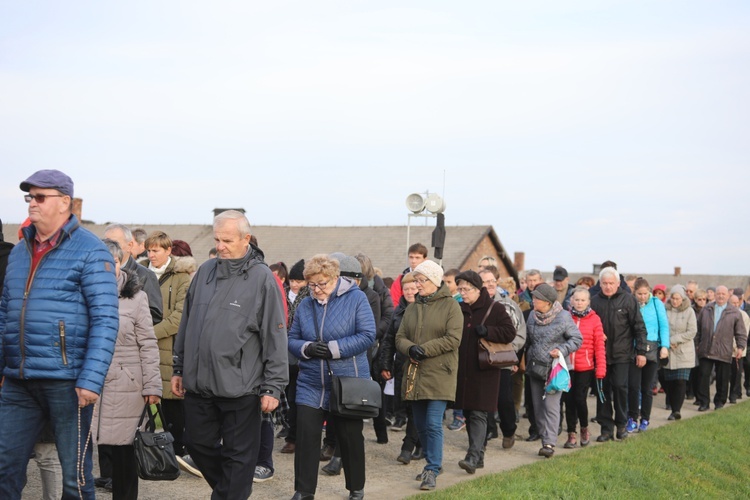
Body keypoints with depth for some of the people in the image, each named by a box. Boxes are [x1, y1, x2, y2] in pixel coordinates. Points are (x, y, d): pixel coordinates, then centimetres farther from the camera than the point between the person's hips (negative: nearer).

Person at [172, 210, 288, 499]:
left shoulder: (262, 278, -8)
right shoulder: (206, 271, 7)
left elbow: (275, 336, -9)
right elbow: (186, 324, 16)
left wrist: (272, 387, -10)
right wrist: (178, 368, 16)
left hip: (240, 386, -6)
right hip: (198, 383, 6)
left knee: (237, 456, 5)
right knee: (198, 444, 16)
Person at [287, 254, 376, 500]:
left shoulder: (356, 298, -7)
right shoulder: (305, 305, 4)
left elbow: (367, 335, -14)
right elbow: (292, 340, 7)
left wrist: (333, 348, -20)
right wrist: (306, 349, -16)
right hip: (311, 384, 3)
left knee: (350, 438, 10)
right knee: (306, 436, -4)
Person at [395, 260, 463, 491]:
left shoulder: (450, 306, -4)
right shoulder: (412, 308, 14)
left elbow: (453, 339, -13)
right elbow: (400, 337, 9)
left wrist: (424, 349, -16)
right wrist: (410, 349, -14)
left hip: (439, 374, -6)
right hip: (414, 374, 6)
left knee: (433, 424, -10)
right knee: (420, 424, 12)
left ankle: (432, 471, -4)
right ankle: (433, 463, 27)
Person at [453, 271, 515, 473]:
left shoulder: (495, 309, -4)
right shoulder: (459, 310, 12)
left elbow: (510, 333, -9)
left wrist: (486, 331, -19)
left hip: (484, 371, -6)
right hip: (463, 371, 6)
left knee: (478, 414, -11)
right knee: (468, 414, 9)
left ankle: (473, 456, -16)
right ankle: (479, 455, 19)